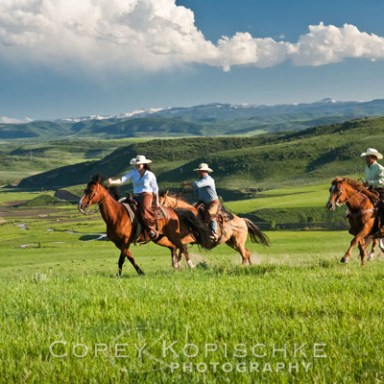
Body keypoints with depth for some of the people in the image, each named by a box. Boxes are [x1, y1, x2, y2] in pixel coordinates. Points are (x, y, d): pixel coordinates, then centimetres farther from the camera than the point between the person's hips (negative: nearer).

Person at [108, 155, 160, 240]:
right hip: (136, 197, 6)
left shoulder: (150, 175, -3)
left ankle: (152, 229, -33)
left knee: (144, 209, -35)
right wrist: (112, 182, -26)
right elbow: (122, 179, -9)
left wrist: (156, 201, 2)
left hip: (147, 195, -6)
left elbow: (155, 189, 4)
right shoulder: (133, 173, 5)